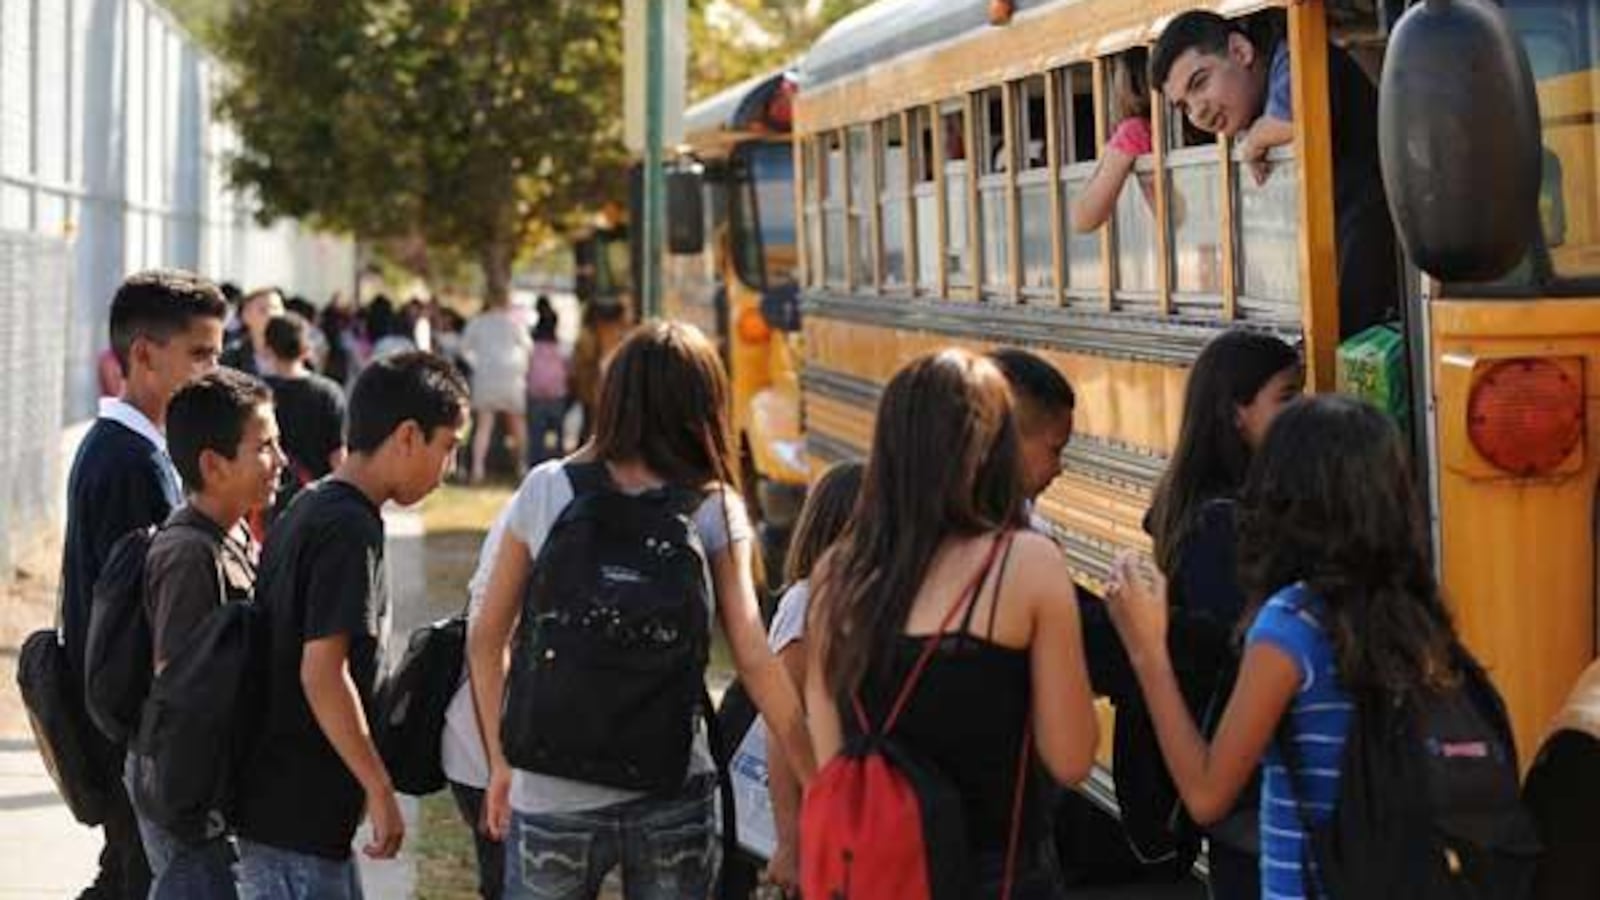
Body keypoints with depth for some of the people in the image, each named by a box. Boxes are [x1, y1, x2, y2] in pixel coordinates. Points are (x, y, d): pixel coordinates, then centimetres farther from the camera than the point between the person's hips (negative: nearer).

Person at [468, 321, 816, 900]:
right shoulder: (714, 510, -4)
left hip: (552, 794, 0)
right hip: (672, 791, 0)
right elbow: (756, 662, -10)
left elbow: (486, 640, 3)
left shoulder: (544, 490, -1)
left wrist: (501, 763, 13)